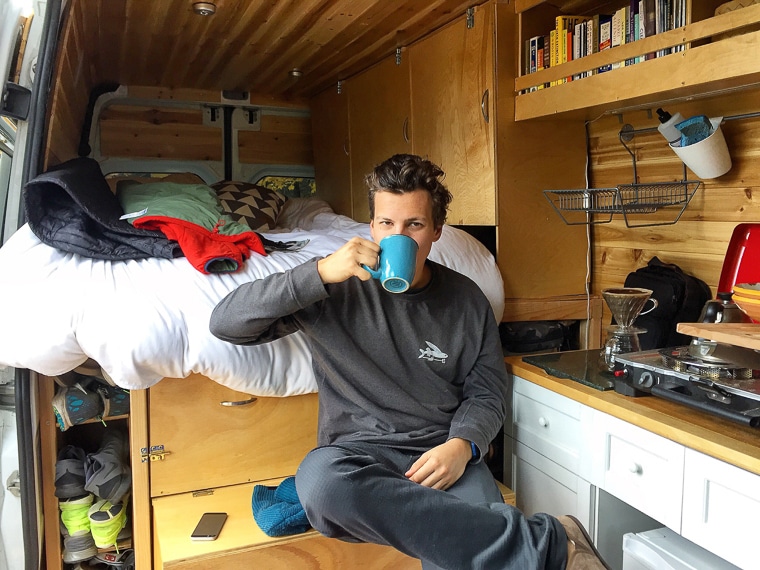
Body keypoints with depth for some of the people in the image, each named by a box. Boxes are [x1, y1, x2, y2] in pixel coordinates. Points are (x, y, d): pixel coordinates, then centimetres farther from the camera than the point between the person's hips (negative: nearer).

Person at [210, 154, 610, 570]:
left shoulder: (465, 299, 6)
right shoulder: (338, 289, -1)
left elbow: (486, 392, 10)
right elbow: (225, 322, -7)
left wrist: (462, 445, -13)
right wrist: (321, 273, -18)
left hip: (442, 451, 0)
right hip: (358, 451, 1)